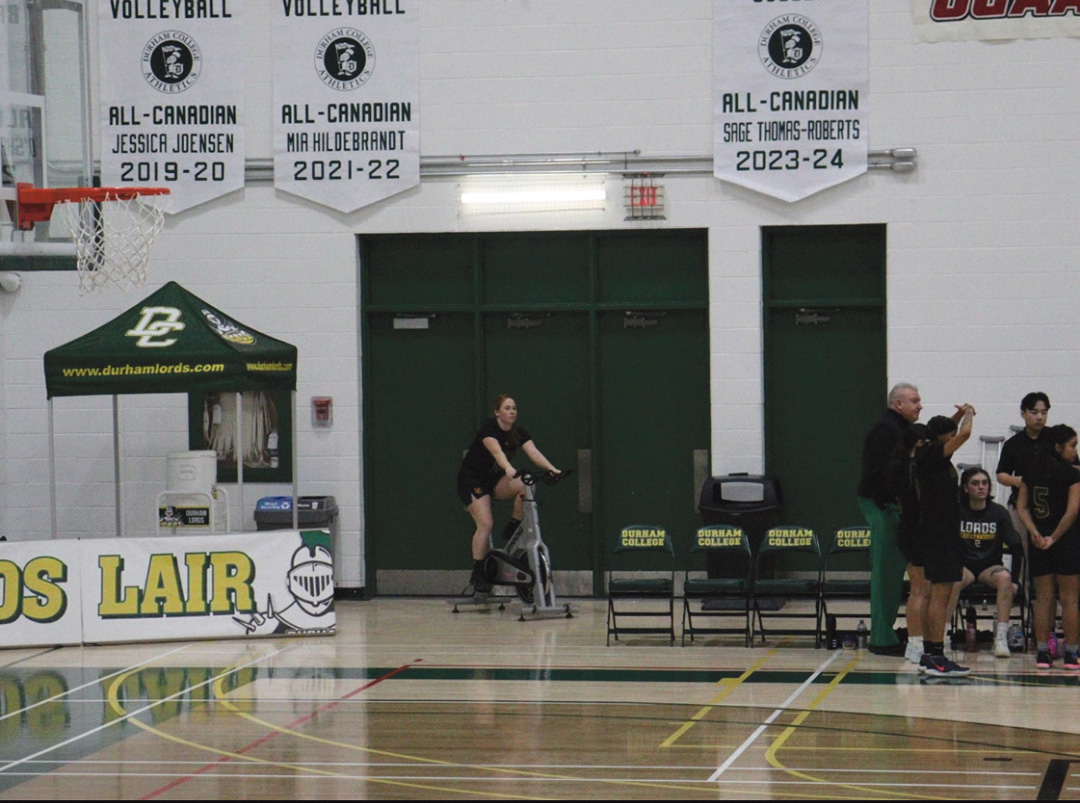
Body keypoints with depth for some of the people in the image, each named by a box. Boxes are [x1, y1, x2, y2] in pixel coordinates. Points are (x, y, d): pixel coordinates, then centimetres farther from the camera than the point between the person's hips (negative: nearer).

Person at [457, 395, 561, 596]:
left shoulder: (518, 433, -4)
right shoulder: (487, 429, -21)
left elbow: (533, 452, -20)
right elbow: (497, 451, -40)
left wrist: (551, 468, -38)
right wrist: (509, 468, -59)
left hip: (495, 479, 5)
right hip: (472, 480, -5)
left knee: (526, 486, -23)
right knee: (485, 524, -20)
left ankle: (512, 528, -5)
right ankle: (478, 574, -13)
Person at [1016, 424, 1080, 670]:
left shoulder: (1030, 472, 7)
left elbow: (1022, 507, 4)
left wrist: (1035, 534, -4)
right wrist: (1053, 537, -9)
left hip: (1038, 544, 5)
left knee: (1043, 598, 9)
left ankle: (1042, 652, 7)